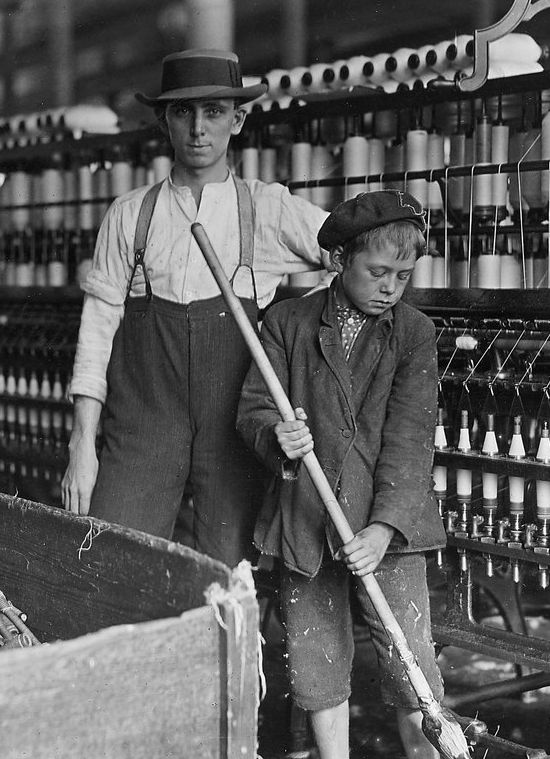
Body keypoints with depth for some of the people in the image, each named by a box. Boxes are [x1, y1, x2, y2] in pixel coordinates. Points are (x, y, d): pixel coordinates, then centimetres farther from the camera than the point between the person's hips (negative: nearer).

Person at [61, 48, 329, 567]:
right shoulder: (128, 216, 8)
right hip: (140, 432, 1)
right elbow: (98, 328, 6)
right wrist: (83, 445, 0)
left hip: (234, 434, -1)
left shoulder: (270, 210, 5)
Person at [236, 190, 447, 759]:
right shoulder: (287, 322, 3)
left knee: (410, 661, -2)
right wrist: (276, 436, -24)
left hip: (388, 523, -1)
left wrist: (385, 525, -19)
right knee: (317, 661, 9)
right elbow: (252, 408, 1)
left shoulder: (414, 333, 0)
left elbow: (410, 439, -8)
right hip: (305, 519, 1)